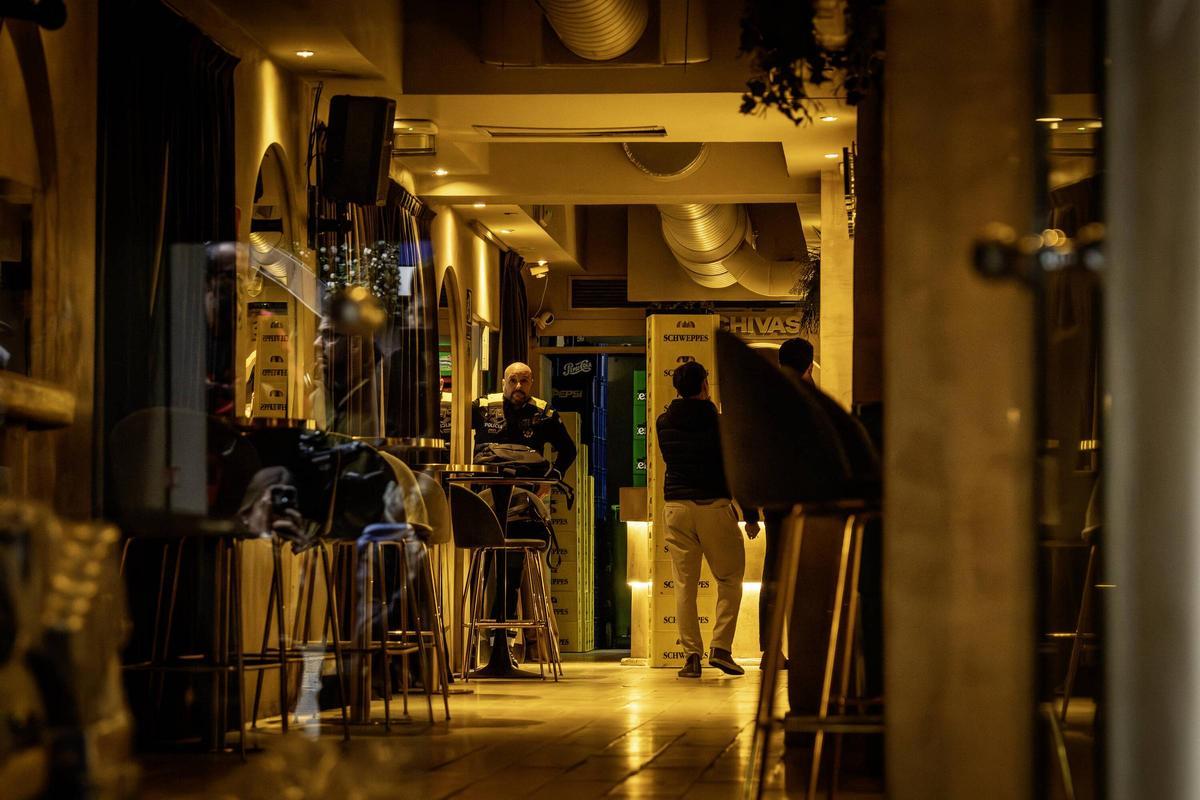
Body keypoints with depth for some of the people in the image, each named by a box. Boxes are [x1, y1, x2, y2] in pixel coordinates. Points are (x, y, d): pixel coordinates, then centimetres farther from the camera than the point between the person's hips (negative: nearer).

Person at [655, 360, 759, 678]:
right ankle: (721, 647, -2)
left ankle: (692, 656, 0)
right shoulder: (719, 423, -5)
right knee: (730, 579, 10)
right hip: (714, 507, -3)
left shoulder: (664, 423, 5)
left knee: (685, 584, 5)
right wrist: (751, 516, 3)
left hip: (677, 507, 3)